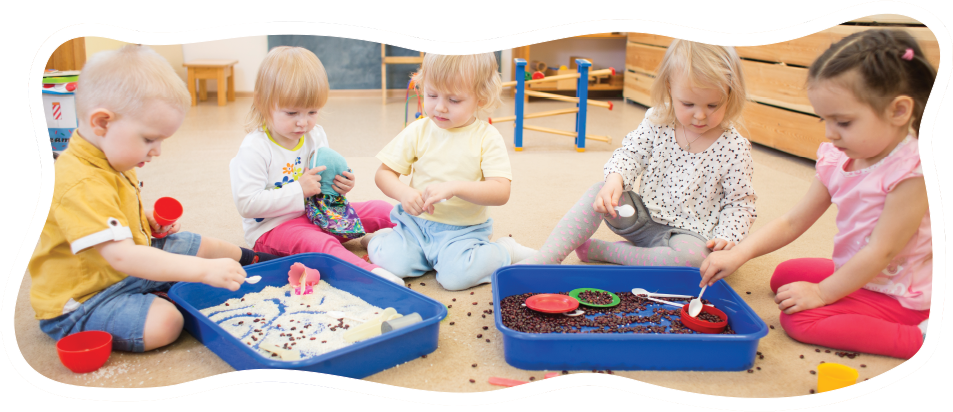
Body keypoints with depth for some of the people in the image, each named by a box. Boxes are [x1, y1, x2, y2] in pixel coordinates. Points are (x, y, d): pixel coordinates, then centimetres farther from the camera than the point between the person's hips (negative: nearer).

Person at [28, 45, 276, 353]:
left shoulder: (111, 161, 3)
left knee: (205, 245, 12)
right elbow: (121, 256, -42)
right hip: (81, 302, -10)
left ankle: (251, 259, 37)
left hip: (131, 266, 10)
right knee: (165, 322, -32)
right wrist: (204, 271, -45)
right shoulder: (82, 186, -34)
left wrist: (147, 219, 5)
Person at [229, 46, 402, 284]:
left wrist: (338, 186, -7)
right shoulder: (254, 148, -17)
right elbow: (246, 204, -23)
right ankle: (372, 273, -56)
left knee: (380, 210, -4)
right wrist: (298, 190, -25)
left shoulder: (316, 135, 4)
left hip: (317, 216, 7)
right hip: (272, 228, -7)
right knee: (321, 244, -38)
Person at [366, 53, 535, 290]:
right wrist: (403, 193, -20)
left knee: (456, 275, -27)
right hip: (416, 223, 2)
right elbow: (384, 173, 3)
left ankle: (506, 252, 1)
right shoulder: (417, 131, 0)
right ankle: (383, 237, 13)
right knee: (389, 262, -22)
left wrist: (454, 187, -32)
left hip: (463, 230, -2)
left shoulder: (486, 138, -8)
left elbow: (501, 192, -17)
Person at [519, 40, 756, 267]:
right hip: (643, 215, 3)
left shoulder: (734, 148, -13)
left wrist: (727, 238, -23)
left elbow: (740, 202, -6)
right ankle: (547, 258, -26)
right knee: (597, 193, -20)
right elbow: (631, 153, -3)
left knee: (693, 257, -37)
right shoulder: (657, 124, -6)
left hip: (689, 233, -3)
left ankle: (602, 251, -23)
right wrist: (615, 179, -26)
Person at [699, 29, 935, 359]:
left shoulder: (913, 171, -28)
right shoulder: (837, 160, -5)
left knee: (799, 318, -19)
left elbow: (881, 251, -26)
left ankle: (920, 336, -12)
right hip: (857, 274, 9)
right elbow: (793, 222, 0)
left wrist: (821, 293, -17)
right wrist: (739, 254, -12)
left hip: (897, 293, -9)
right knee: (784, 275, 18)